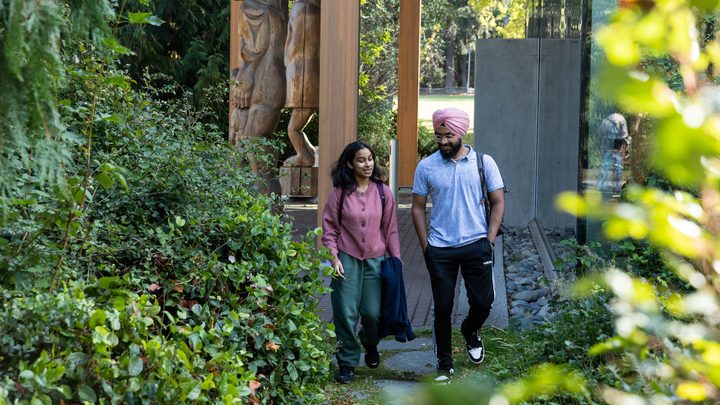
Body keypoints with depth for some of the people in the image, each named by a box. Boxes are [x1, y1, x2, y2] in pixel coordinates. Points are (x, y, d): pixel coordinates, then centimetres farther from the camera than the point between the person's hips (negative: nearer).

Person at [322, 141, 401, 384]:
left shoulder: (383, 192, 3)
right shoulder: (340, 192, -2)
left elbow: (391, 229, 8)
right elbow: (329, 228, 1)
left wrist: (396, 260, 6)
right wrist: (334, 257, -9)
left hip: (376, 260, 1)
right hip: (347, 259, -1)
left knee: (373, 312, 1)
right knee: (346, 314, -1)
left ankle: (370, 344, 35)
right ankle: (347, 362, 14)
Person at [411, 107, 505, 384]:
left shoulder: (483, 162, -1)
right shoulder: (426, 167, 0)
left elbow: (498, 202, 3)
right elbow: (418, 207, 5)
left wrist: (490, 239, -5)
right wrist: (425, 246, -2)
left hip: (476, 245, 0)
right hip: (440, 249, 0)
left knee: (483, 302, 3)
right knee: (443, 309, 4)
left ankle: (470, 332, 37)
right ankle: (444, 364, 18)